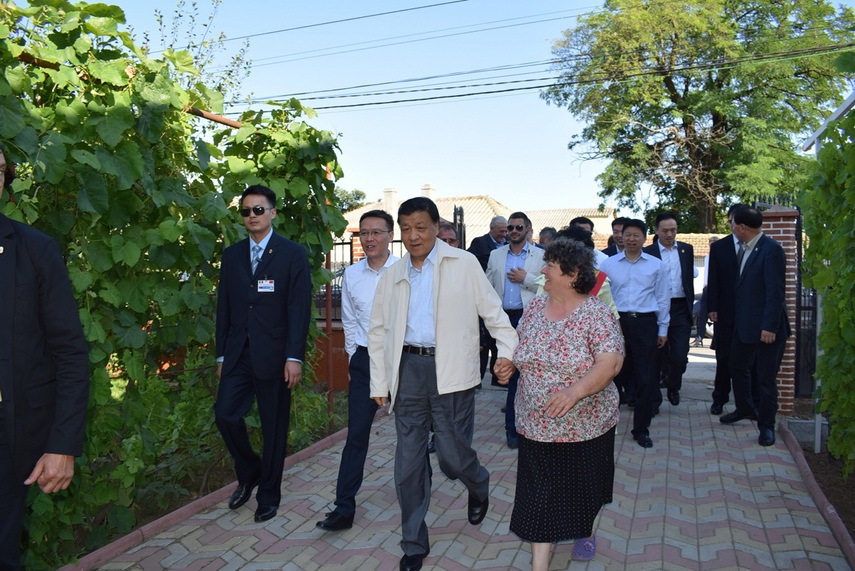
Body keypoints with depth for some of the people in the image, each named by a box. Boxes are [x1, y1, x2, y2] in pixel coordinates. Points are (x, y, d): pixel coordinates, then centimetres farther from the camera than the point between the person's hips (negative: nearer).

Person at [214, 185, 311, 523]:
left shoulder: (293, 254, -2)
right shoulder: (232, 255, 11)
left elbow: (299, 308, -7)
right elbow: (224, 308, 12)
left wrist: (294, 357, -14)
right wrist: (221, 355, 9)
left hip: (273, 355, -3)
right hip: (238, 354, 4)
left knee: (274, 427, 5)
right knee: (225, 414, -4)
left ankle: (268, 495, 23)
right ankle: (249, 473, 24)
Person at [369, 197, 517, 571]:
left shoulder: (464, 264, 1)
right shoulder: (392, 276, 11)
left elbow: (493, 311, 1)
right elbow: (379, 331, 15)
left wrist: (508, 351, -13)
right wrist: (379, 383, 13)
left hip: (450, 372, -3)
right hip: (407, 371, 4)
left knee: (453, 458, 2)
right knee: (408, 463, 8)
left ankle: (479, 487, 40)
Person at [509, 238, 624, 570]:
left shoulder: (596, 313, -14)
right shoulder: (534, 309, 1)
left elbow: (611, 362, -22)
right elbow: (519, 349, 14)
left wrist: (575, 391, -34)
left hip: (585, 424, -3)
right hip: (537, 425, 3)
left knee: (584, 487, 20)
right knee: (539, 494, 4)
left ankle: (586, 532, 49)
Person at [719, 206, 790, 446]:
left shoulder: (771, 250, -17)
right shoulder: (745, 249, 10)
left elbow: (775, 291, -20)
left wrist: (769, 327, -22)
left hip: (766, 327, -9)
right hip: (744, 324, 9)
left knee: (766, 377, 3)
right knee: (738, 366, 20)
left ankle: (766, 425, 17)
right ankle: (745, 408, 41)